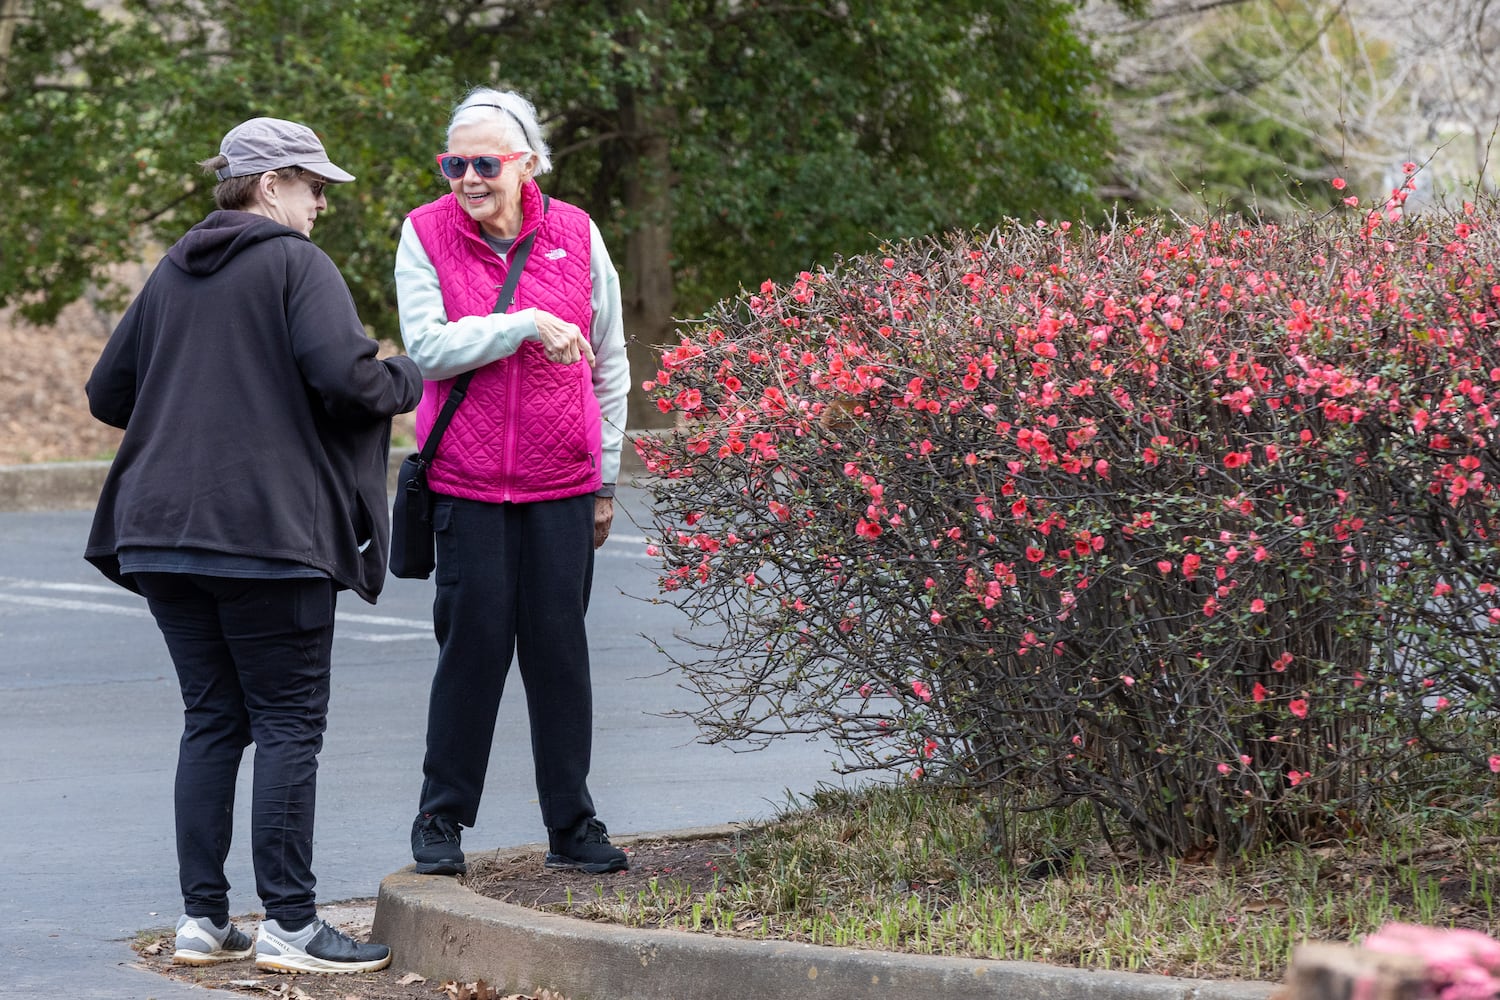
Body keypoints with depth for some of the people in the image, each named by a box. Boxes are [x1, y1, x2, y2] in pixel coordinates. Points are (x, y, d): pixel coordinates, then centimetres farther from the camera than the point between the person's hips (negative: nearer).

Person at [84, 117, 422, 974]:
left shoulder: (173, 275, 15)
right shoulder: (296, 265, -6)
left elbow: (108, 395, 17)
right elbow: (345, 377, -19)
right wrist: (409, 382, 0)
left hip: (164, 532, 7)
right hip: (269, 531, -7)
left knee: (212, 719, 12)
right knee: (289, 724, -1)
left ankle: (204, 919, 11)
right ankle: (289, 926, -2)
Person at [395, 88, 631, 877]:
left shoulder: (574, 235, 3)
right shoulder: (426, 235, -1)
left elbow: (609, 364, 11)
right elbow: (428, 348, -11)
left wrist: (607, 479, 12)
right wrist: (525, 324, -18)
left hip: (561, 484, 2)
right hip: (467, 484, -2)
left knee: (559, 646, 4)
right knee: (473, 641, -2)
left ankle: (571, 825, 13)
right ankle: (441, 818, 11)